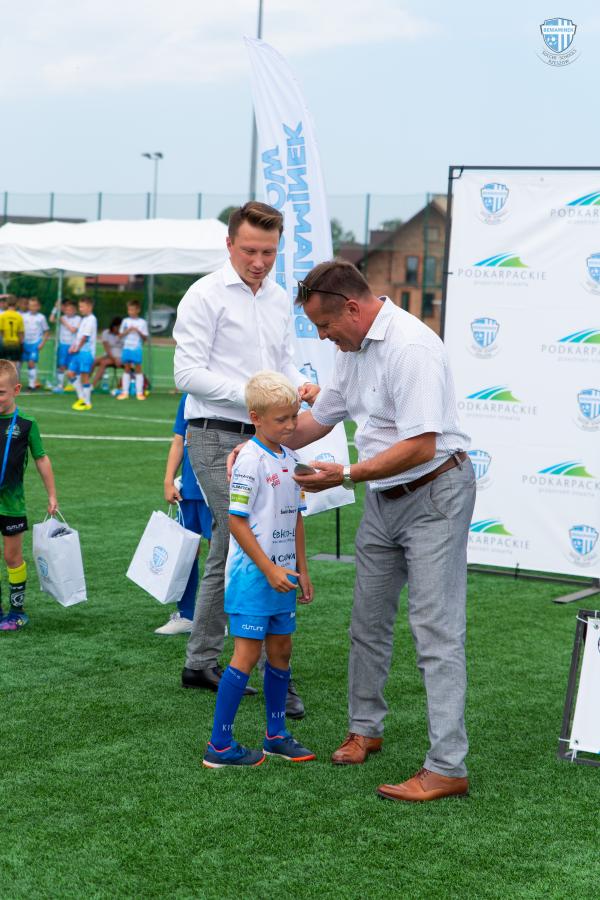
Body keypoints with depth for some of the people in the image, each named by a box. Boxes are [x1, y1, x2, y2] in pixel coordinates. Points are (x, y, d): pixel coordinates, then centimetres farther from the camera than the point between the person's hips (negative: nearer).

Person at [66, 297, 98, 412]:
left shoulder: (91, 319, -11)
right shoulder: (83, 319, 18)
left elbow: (85, 336, -14)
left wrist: (77, 348, -9)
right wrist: (73, 346, 7)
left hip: (86, 352, -9)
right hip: (78, 352, 9)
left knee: (84, 376, -6)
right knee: (70, 374, 8)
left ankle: (87, 403, 2)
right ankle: (81, 397, 17)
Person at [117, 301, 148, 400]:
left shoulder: (142, 322, 2)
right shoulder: (125, 321, 8)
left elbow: (145, 338, 2)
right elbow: (121, 334, 6)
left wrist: (138, 331, -14)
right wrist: (128, 330, -10)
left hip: (137, 348, -2)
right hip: (126, 347, 2)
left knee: (138, 369, -2)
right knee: (127, 369, 6)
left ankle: (139, 392, 0)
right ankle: (125, 392, 9)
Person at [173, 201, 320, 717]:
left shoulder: (280, 300, 14)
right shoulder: (205, 296, -8)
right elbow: (189, 374, -13)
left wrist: (303, 384, -3)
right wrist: (252, 394, -21)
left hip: (260, 440, 8)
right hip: (218, 440, -8)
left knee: (227, 556, 14)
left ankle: (201, 664, 26)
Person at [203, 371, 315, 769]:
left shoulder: (289, 458, 9)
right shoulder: (250, 459, -15)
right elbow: (236, 522, -17)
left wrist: (301, 569, 15)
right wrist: (268, 569, -18)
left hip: (281, 574, 8)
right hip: (253, 573, -8)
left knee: (281, 650, 13)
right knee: (247, 654, -6)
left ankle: (276, 735, 25)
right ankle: (220, 745, 0)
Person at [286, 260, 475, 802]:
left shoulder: (411, 346, -23)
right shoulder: (354, 348, 8)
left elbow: (421, 446, -28)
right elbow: (320, 417, 20)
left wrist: (348, 475, -25)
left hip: (435, 495, -9)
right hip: (384, 499, 9)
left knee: (436, 630, -10)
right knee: (369, 621, 16)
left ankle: (447, 768, -9)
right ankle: (365, 730, 33)